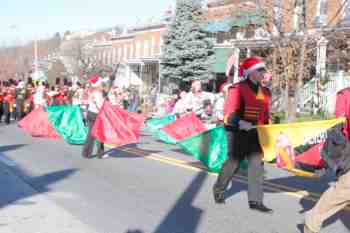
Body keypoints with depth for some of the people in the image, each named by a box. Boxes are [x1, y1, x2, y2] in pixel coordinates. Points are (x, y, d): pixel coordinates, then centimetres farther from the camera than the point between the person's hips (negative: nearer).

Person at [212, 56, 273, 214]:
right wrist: (241, 123, -33)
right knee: (234, 163, 6)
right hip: (237, 132, -5)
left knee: (257, 164, -2)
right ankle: (218, 190, 31)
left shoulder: (265, 92, 11)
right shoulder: (238, 89, -11)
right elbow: (229, 113, -18)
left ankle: (255, 201, 3)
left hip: (255, 133, 6)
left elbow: (266, 115, 20)